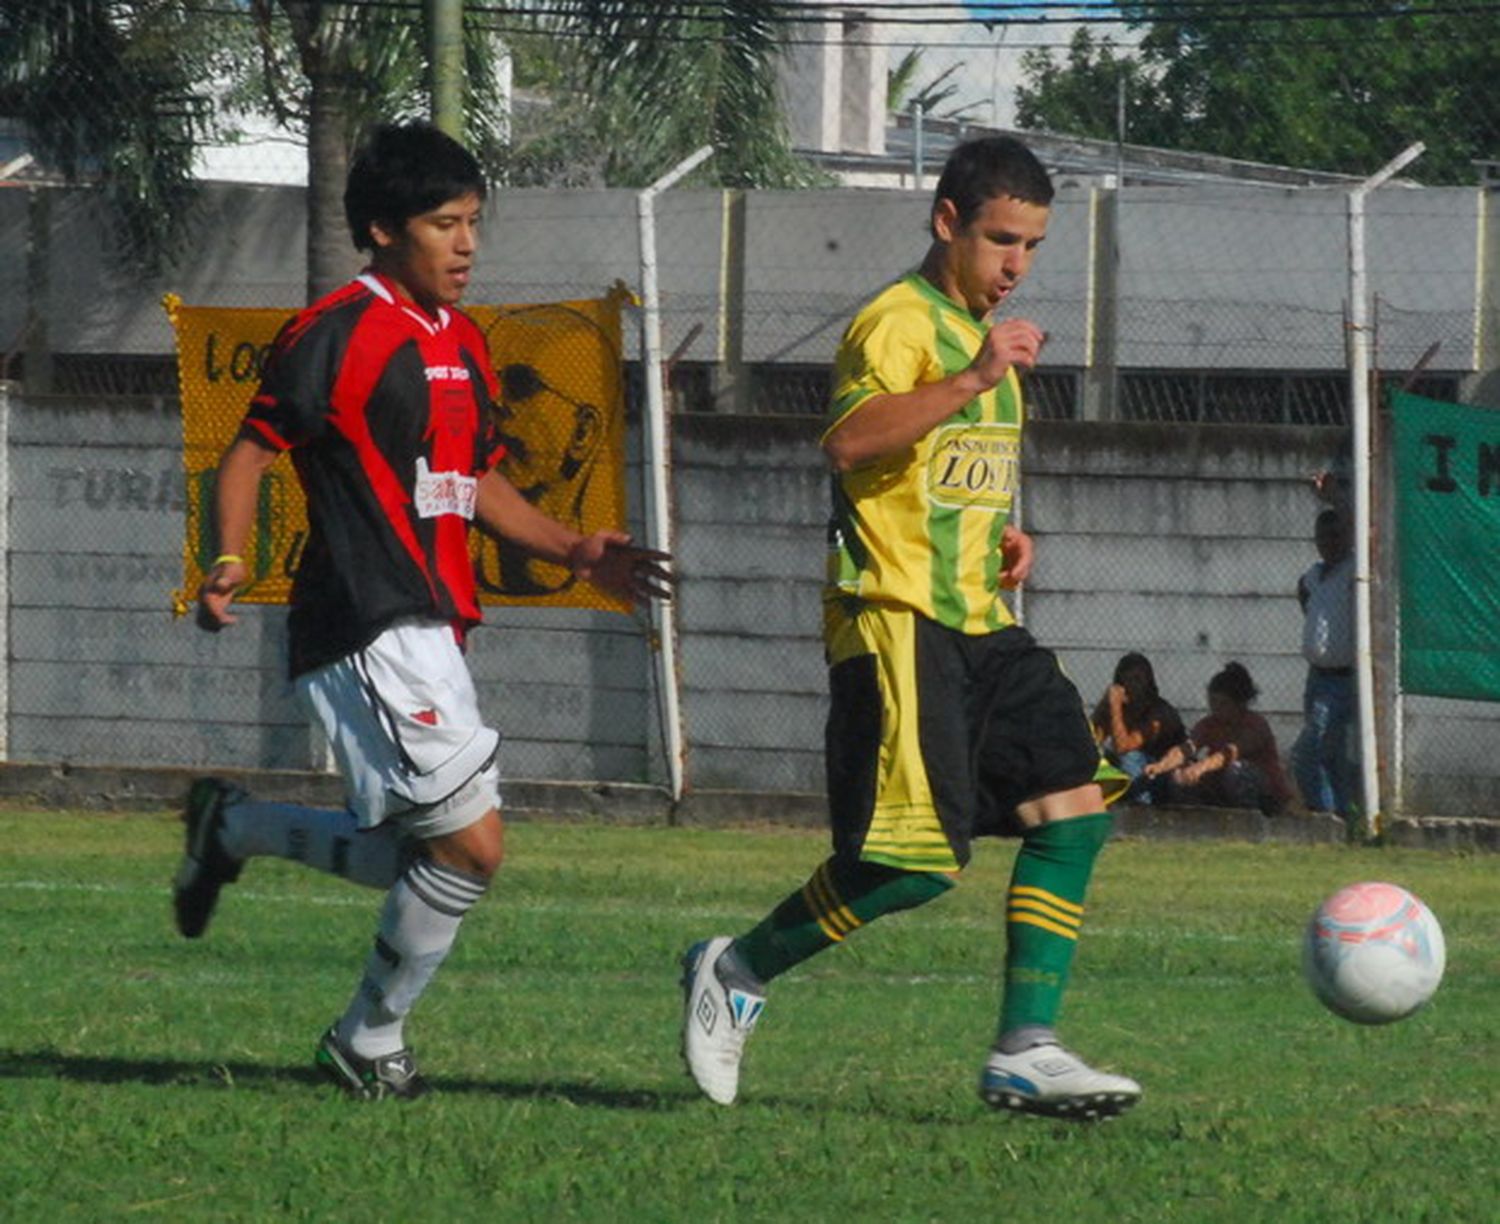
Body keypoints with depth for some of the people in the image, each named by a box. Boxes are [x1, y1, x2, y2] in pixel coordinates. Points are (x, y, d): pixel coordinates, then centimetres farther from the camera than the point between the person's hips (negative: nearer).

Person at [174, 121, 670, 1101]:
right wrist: (229, 564, -24)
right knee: (470, 844, -14)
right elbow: (250, 453, -9)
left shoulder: (463, 342, 17)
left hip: (430, 632, 9)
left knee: (427, 855, 11)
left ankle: (235, 828, 28)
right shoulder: (339, 332, -9)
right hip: (368, 631, -9)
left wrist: (578, 552, 14)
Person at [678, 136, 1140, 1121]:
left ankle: (1026, 1053, -1)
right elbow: (850, 441, -28)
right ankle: (736, 974, 6)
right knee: (922, 860, -14)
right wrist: (972, 382, -34)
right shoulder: (899, 322, -10)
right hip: (899, 621, -9)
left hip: (980, 623, 9)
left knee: (1075, 807, -3)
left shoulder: (983, 333, 21)